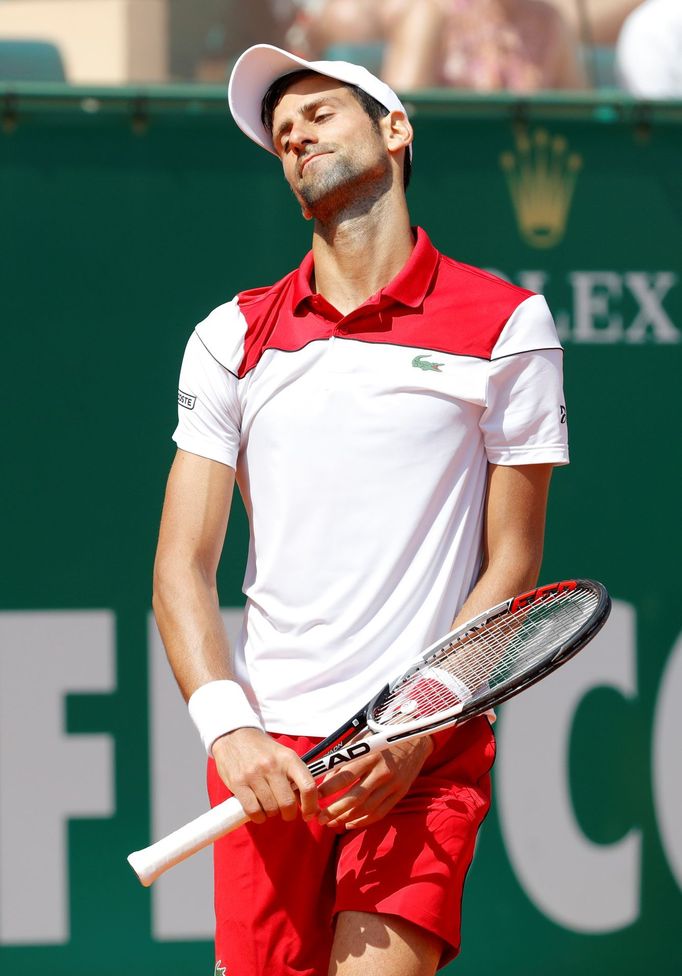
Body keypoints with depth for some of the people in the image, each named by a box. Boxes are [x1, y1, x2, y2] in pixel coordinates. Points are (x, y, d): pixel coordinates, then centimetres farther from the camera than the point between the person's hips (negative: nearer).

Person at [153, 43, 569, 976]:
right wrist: (228, 728, -10)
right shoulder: (233, 337, 10)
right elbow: (183, 567, 7)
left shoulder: (507, 326, 4)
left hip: (427, 753, -3)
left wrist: (416, 738, -10)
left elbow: (511, 566, 2)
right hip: (263, 754, 3)